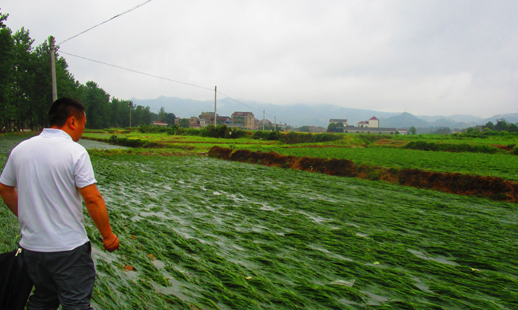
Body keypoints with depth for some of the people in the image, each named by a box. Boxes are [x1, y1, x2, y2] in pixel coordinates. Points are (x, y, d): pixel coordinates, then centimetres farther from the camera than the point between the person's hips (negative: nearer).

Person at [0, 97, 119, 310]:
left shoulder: (20, 149, 3)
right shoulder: (75, 151, -15)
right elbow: (92, 199, -18)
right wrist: (108, 235, -8)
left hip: (31, 246, 6)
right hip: (68, 248, -6)